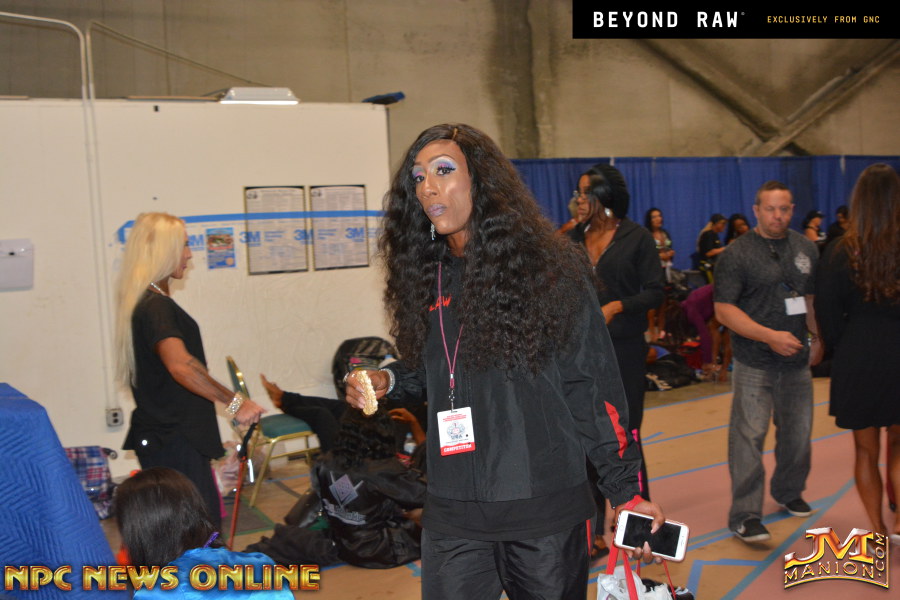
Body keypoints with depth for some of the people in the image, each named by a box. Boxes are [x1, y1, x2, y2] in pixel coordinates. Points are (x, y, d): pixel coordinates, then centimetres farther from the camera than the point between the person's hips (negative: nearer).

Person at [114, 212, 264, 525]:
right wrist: (235, 402, -29)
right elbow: (181, 365, -35)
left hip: (160, 436, 10)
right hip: (173, 441, -10)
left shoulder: (144, 302, 14)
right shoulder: (155, 307, -19)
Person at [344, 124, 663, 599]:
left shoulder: (548, 266, -8)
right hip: (452, 512, 4)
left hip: (546, 509, -3)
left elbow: (593, 386, -7)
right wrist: (387, 380, 0)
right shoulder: (424, 275, 7)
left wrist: (626, 490, -7)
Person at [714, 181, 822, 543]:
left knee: (797, 431, 16)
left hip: (797, 360, 5)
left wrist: (817, 338, 11)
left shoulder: (806, 249, 9)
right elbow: (724, 310, -14)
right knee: (749, 435, -7)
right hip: (754, 363, -5)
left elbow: (814, 299, 19)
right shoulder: (737, 253, -8)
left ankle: (788, 492, 38)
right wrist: (770, 336, -20)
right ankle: (745, 514, 0)